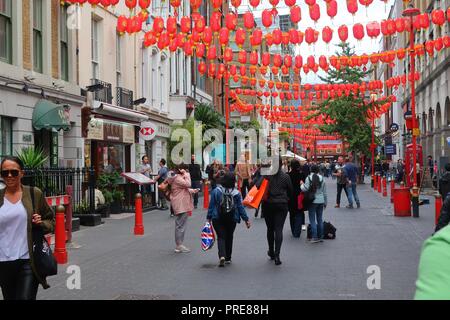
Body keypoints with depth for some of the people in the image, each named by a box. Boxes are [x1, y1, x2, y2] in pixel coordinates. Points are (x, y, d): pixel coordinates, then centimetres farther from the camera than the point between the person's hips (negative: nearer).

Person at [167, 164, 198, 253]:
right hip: (181, 205, -11)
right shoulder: (177, 178, -17)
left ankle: (179, 245, 21)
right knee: (181, 225, -7)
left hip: (181, 204, 11)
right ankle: (179, 246, -2)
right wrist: (186, 174, -16)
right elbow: (188, 184, -25)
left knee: (180, 225, 15)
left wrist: (192, 191, 10)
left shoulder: (179, 177, 17)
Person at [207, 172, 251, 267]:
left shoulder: (216, 191, -8)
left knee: (221, 237, 1)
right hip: (232, 219, 2)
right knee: (229, 237, 15)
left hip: (218, 219, -2)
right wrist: (246, 219, 6)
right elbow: (240, 207, -2)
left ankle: (222, 256, -21)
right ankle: (228, 258, 23)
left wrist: (209, 218, 4)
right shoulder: (236, 193, -5)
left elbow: (211, 206, -4)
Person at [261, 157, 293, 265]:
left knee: (270, 229, 15)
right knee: (279, 229, -3)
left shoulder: (266, 175, -8)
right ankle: (277, 254, -15)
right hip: (282, 205, 0)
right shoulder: (286, 177, -4)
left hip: (268, 205, 1)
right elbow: (290, 191, 6)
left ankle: (271, 252, 28)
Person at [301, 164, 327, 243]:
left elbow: (305, 189, -15)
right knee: (320, 219, 11)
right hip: (321, 201, 4)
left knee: (312, 220, 1)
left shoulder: (309, 178, -8)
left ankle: (314, 237, -2)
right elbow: (324, 192, 8)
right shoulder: (322, 178, 3)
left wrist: (302, 184, 5)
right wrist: (325, 202, 16)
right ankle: (320, 237, 14)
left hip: (312, 201, -4)